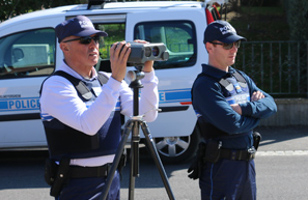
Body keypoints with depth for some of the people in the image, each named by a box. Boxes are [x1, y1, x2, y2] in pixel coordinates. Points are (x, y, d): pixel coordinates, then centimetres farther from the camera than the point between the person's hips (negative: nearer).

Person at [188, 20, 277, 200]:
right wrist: (257, 109, -6)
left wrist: (244, 108, -16)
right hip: (221, 166, -8)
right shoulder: (205, 85, -14)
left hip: (247, 163, 8)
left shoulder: (242, 78, 13)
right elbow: (232, 124, -24)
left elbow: (271, 105, 2)